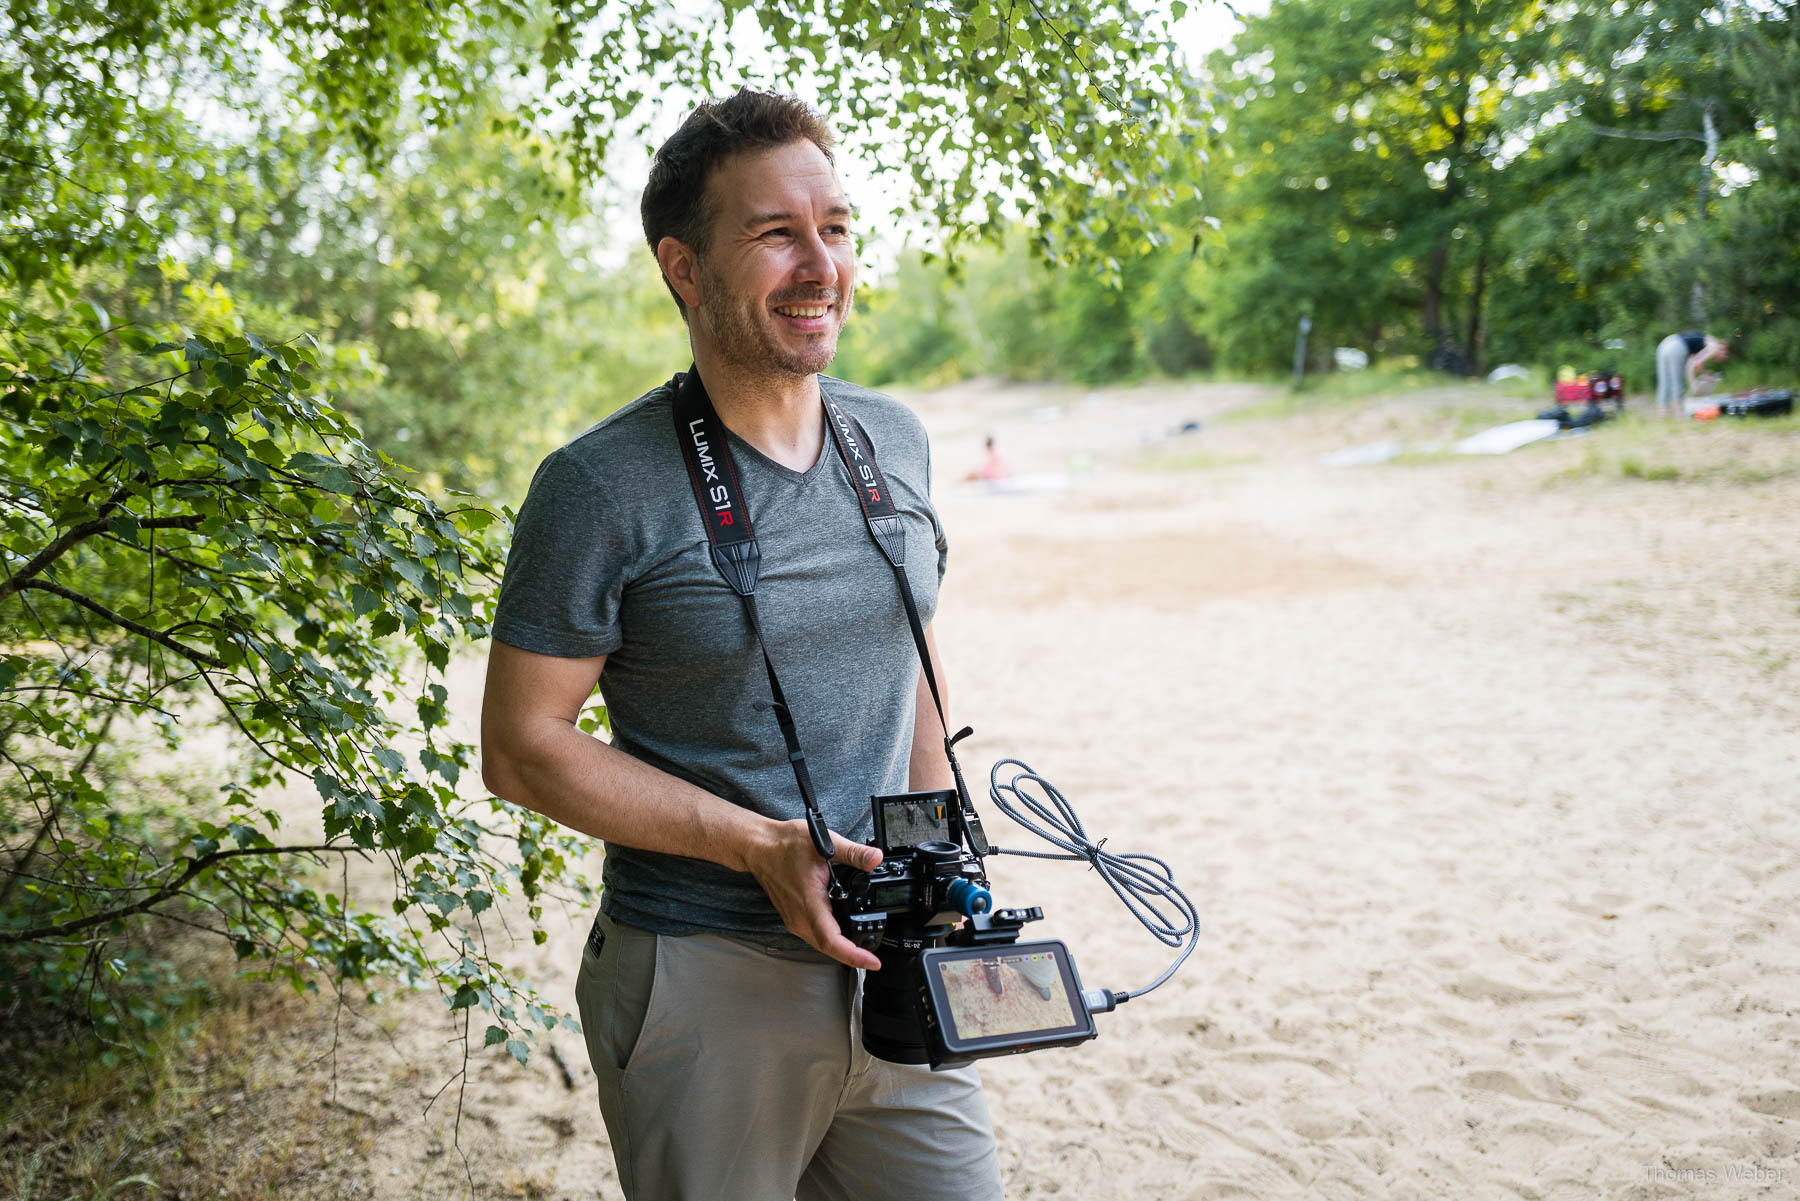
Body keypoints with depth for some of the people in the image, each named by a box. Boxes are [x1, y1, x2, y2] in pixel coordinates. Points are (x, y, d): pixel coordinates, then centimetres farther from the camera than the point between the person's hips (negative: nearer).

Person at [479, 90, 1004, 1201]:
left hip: (894, 972, 5)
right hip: (709, 990, -4)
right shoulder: (601, 488, -13)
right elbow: (522, 746, -11)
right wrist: (759, 843, -18)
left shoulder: (896, 442, 5)